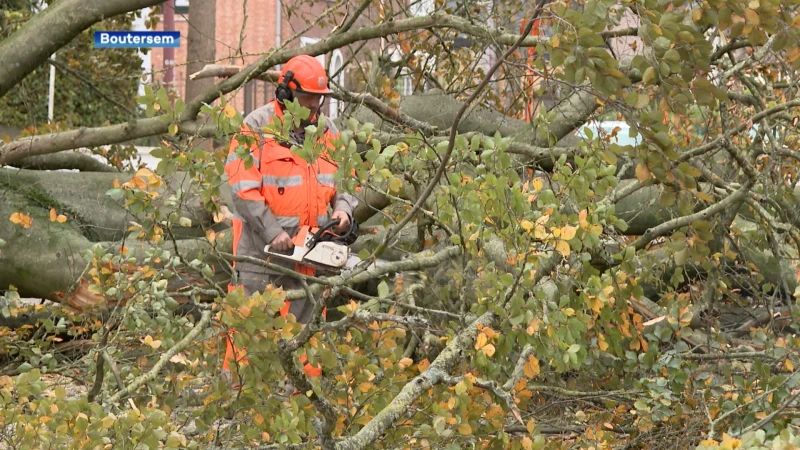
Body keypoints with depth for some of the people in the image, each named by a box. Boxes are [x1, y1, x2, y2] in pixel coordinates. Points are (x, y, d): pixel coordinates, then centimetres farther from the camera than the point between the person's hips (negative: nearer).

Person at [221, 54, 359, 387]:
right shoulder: (257, 128, -9)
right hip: (262, 247, -5)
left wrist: (343, 208, -6)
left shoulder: (327, 132, 10)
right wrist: (272, 232, -19)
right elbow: (243, 187, -15)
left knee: (304, 320, 9)